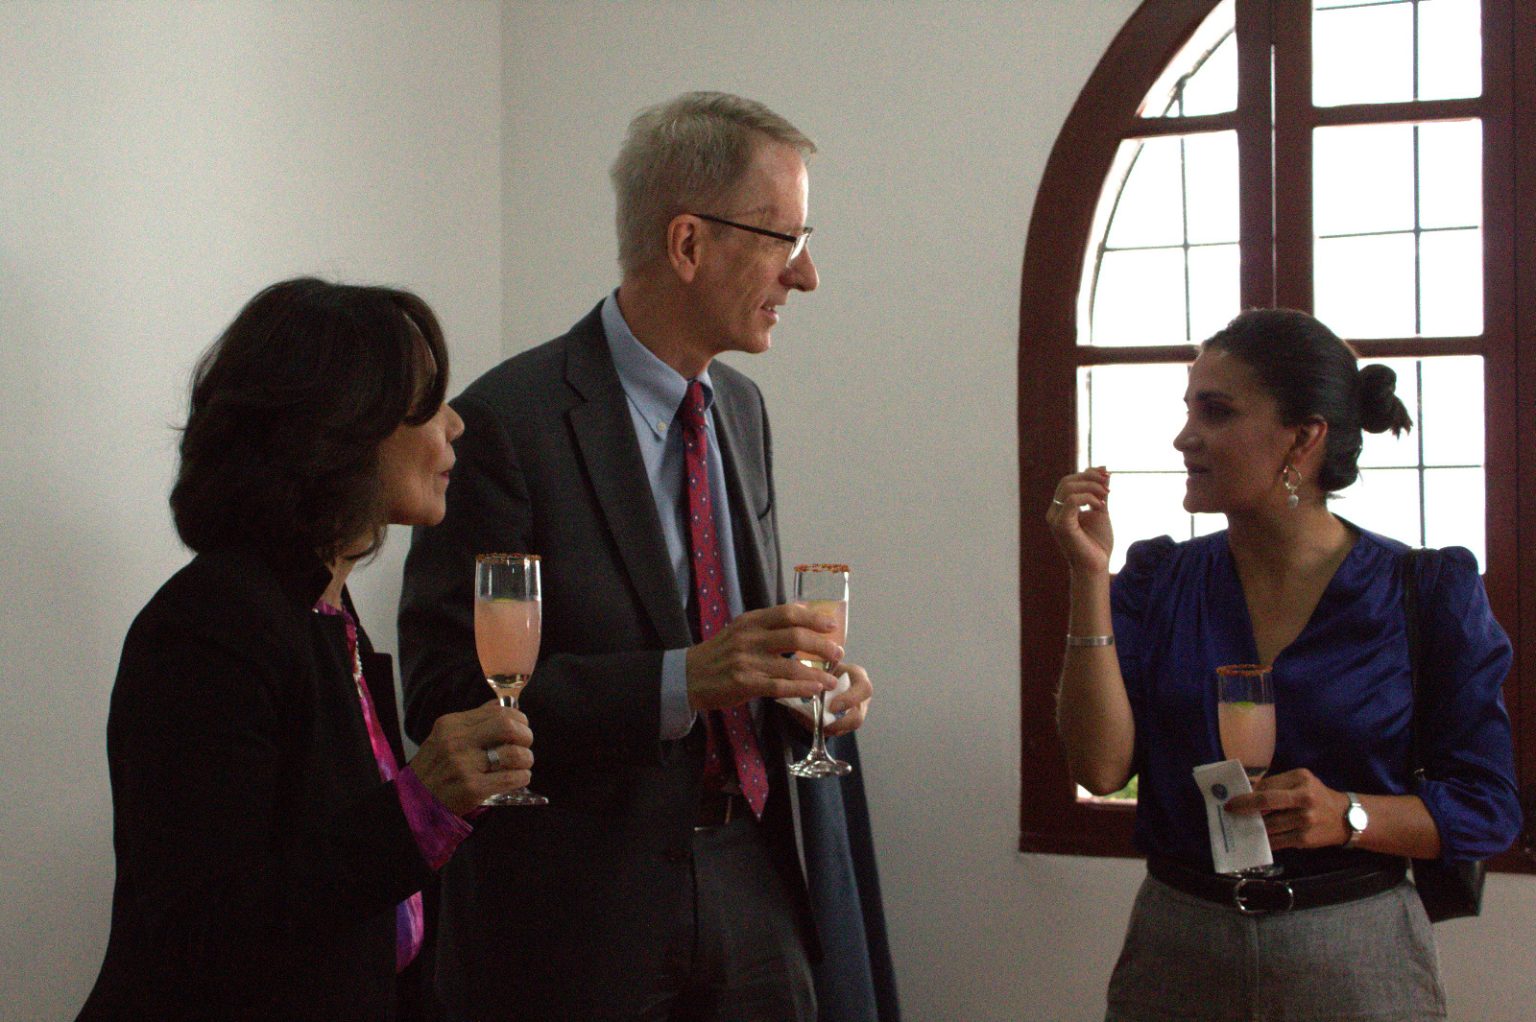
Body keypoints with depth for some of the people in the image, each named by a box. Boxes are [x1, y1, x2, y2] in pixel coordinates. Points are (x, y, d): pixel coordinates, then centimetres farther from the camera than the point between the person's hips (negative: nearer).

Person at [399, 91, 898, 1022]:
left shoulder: (742, 408, 11)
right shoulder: (507, 423, -15)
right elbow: (445, 693, -19)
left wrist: (808, 673, -2)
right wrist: (682, 680, -28)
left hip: (755, 892, 7)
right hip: (584, 920, -6)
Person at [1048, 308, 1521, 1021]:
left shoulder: (1428, 593, -6)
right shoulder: (1157, 581, 1)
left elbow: (1488, 809, -4)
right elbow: (1101, 766, -10)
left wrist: (1349, 816, -21)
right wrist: (1091, 576, -13)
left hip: (1356, 957, -2)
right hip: (1177, 952, 2)